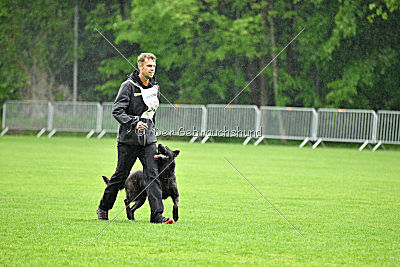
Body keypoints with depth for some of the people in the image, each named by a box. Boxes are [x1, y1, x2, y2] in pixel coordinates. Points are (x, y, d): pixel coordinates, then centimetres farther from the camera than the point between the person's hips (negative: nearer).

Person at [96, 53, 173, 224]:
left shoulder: (154, 87, 12)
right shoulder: (129, 86, -8)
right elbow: (117, 111, -15)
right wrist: (134, 122, -28)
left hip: (148, 139, 4)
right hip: (129, 139, -4)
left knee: (153, 175, -8)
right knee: (120, 176, 6)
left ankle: (157, 215, -13)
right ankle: (103, 208, 25)